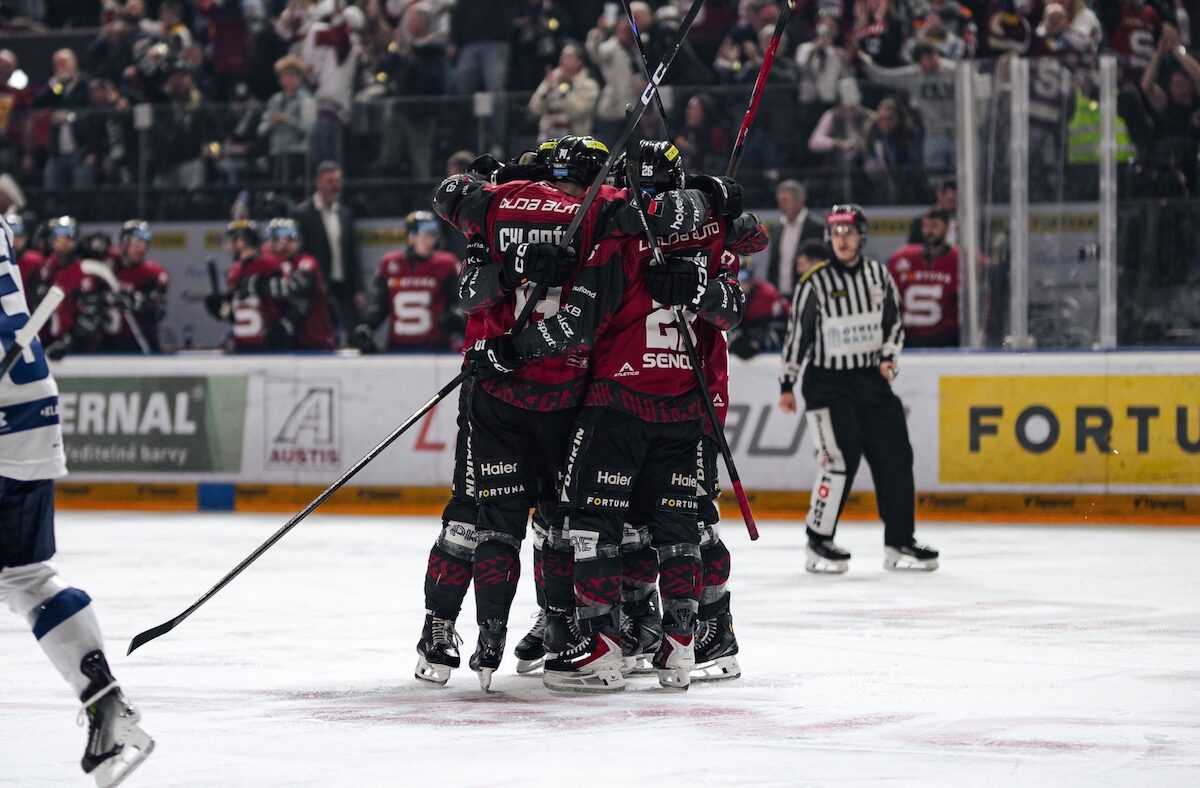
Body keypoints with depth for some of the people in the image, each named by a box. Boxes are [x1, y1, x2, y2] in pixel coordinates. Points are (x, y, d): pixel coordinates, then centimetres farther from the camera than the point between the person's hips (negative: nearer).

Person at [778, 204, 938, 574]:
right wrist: (787, 385, -3)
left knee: (895, 457, 2)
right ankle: (818, 543, -7)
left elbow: (895, 322, 14)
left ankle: (899, 542, 12)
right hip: (827, 382, -5)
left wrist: (888, 358, -3)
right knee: (841, 458, -17)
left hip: (872, 380, 5)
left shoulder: (879, 276, 4)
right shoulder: (815, 283, -8)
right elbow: (797, 335, -3)